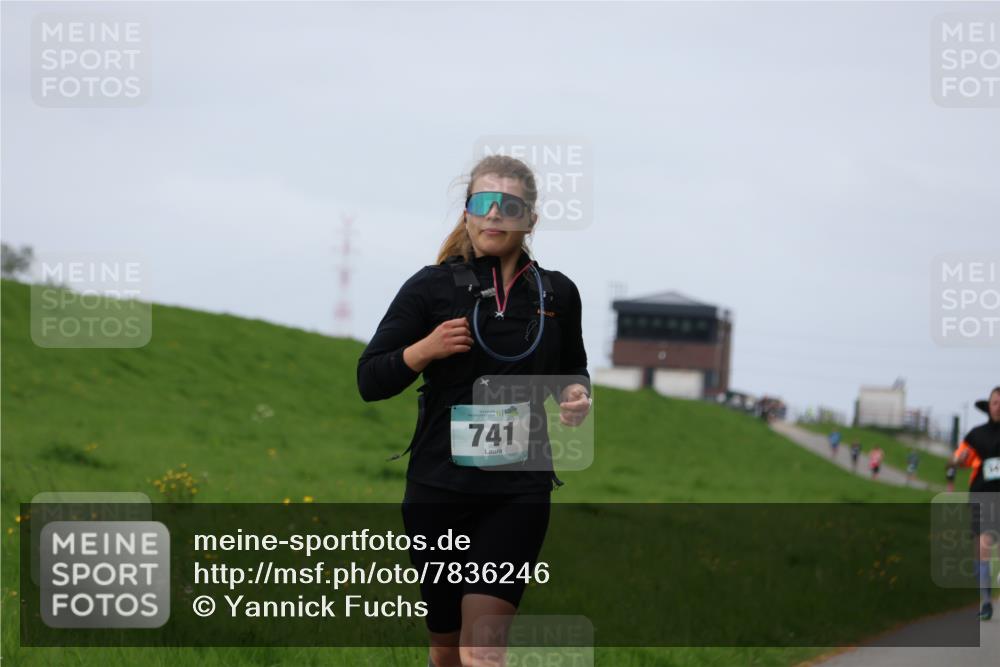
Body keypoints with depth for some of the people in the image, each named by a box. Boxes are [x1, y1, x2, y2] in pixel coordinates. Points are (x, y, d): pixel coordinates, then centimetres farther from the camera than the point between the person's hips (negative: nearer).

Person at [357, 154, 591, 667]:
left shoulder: (556, 294, 5)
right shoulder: (432, 288, -1)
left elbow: (572, 368, 23)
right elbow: (370, 381, 1)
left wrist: (576, 394, 0)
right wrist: (424, 350, -17)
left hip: (519, 488, 0)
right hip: (440, 485, 0)